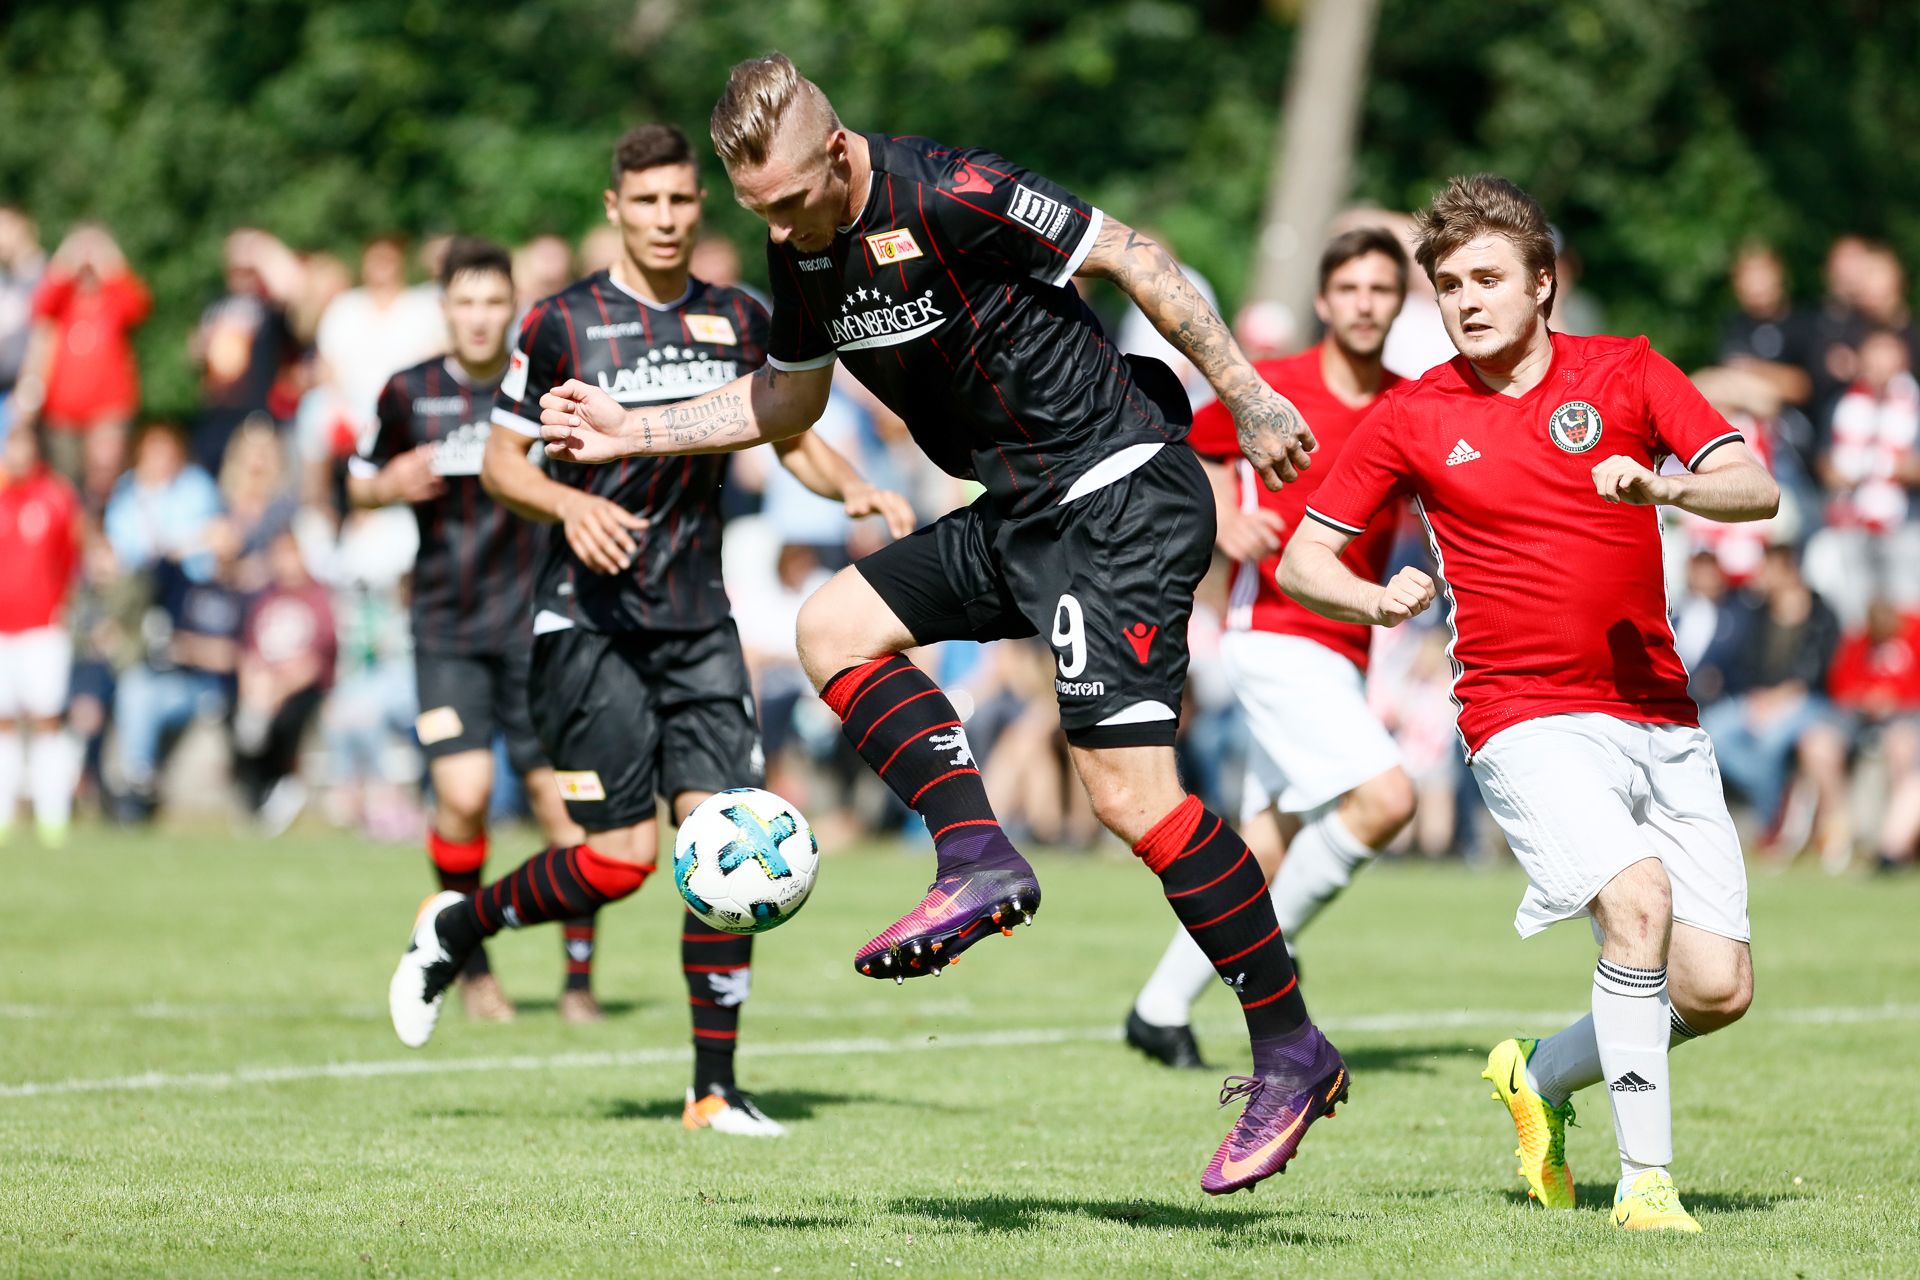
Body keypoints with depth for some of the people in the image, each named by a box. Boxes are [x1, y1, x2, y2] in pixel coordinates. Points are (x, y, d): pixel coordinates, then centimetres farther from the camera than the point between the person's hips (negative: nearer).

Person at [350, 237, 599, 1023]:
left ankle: (579, 977, 9)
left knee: (560, 796, -5)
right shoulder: (409, 393, 2)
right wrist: (391, 484, -7)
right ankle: (469, 963, 9)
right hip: (447, 629, 0)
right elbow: (360, 484, 16)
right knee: (464, 795, -13)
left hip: (536, 625, 0)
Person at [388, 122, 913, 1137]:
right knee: (621, 858, -9)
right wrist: (572, 505, -21)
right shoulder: (564, 323, -5)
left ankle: (714, 1088, 0)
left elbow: (791, 439, 18)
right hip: (589, 620, -4)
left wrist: (852, 489, -3)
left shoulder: (738, 321, 7)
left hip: (697, 620, 4)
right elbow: (501, 463, -1)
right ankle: (452, 929, 19)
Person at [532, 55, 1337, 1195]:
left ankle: (1292, 1054, -6)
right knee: (834, 627, 4)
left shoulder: (949, 195, -20)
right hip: (1020, 514, 9)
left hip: (1121, 499, -9)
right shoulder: (802, 247, 6)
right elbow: (788, 398, 23)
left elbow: (1129, 256, -15)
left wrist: (1249, 399, -13)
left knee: (1130, 791, -14)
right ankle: (980, 860, -4)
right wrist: (633, 433, 15)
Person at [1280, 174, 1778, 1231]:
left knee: (1717, 989, -4)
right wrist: (1377, 601, -12)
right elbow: (1302, 558, 9)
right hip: (1526, 718, -3)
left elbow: (1758, 491, -5)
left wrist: (1664, 486, -24)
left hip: (1659, 720, 3)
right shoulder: (1411, 419, 3)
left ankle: (1542, 1077, 24)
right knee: (1638, 897, -29)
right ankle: (1643, 1178, -21)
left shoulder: (1626, 373, 4)